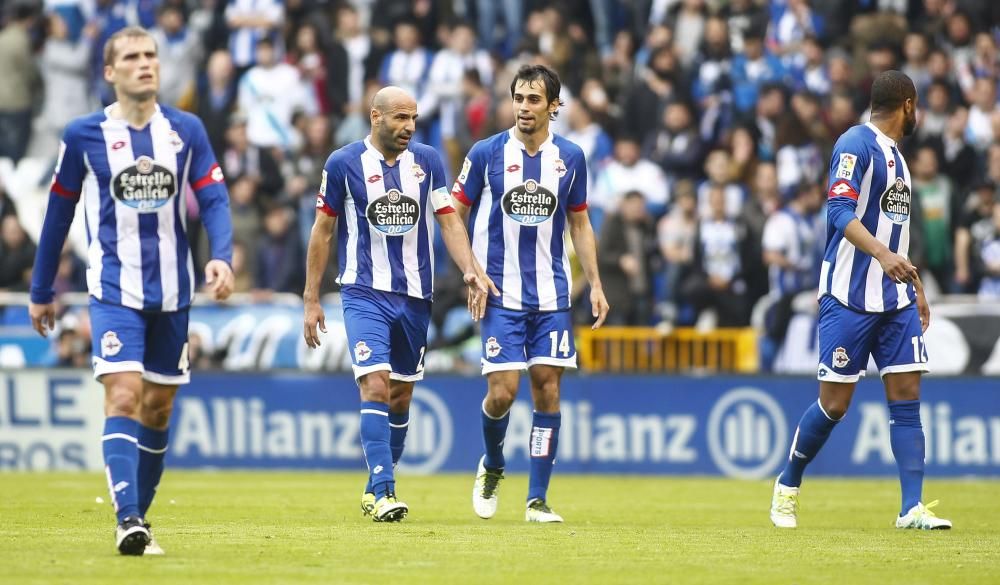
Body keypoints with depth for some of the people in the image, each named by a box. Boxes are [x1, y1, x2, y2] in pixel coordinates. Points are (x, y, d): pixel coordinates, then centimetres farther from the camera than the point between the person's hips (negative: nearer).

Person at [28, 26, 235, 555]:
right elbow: (58, 213, 7)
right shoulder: (84, 136, -1)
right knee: (123, 397, -17)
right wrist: (41, 292, 12)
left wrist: (221, 257, -18)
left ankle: (140, 511, 23)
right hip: (115, 289, -3)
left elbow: (213, 199, 2)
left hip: (172, 292, 3)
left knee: (158, 407, 9)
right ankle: (128, 522, -25)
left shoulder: (186, 131, 4)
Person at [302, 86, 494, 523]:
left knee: (401, 395, 10)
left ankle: (376, 488, 24)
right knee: (375, 386, -17)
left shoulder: (427, 162, 5)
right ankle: (384, 493, -21)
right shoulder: (343, 164, -3)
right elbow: (321, 231, 3)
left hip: (415, 297, 4)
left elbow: (449, 221, 6)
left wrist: (470, 270, -11)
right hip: (365, 294, -4)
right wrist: (311, 300, 2)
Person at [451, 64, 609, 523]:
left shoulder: (570, 157, 5)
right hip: (501, 295, -2)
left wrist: (595, 285, 6)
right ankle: (491, 467, 21)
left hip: (552, 296, 2)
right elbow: (455, 215, 4)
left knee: (547, 387, -3)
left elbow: (580, 225, 14)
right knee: (502, 391, -10)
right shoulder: (487, 153, -3)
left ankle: (537, 500, 2)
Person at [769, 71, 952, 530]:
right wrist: (882, 254, -35)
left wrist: (914, 286, 25)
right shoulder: (856, 144, -9)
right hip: (849, 297, -8)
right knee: (834, 403, -3)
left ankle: (912, 508, -6)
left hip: (895, 301, 8)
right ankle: (787, 486, 17)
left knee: (906, 394, -3)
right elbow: (841, 211, -21)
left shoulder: (894, 154, 18)